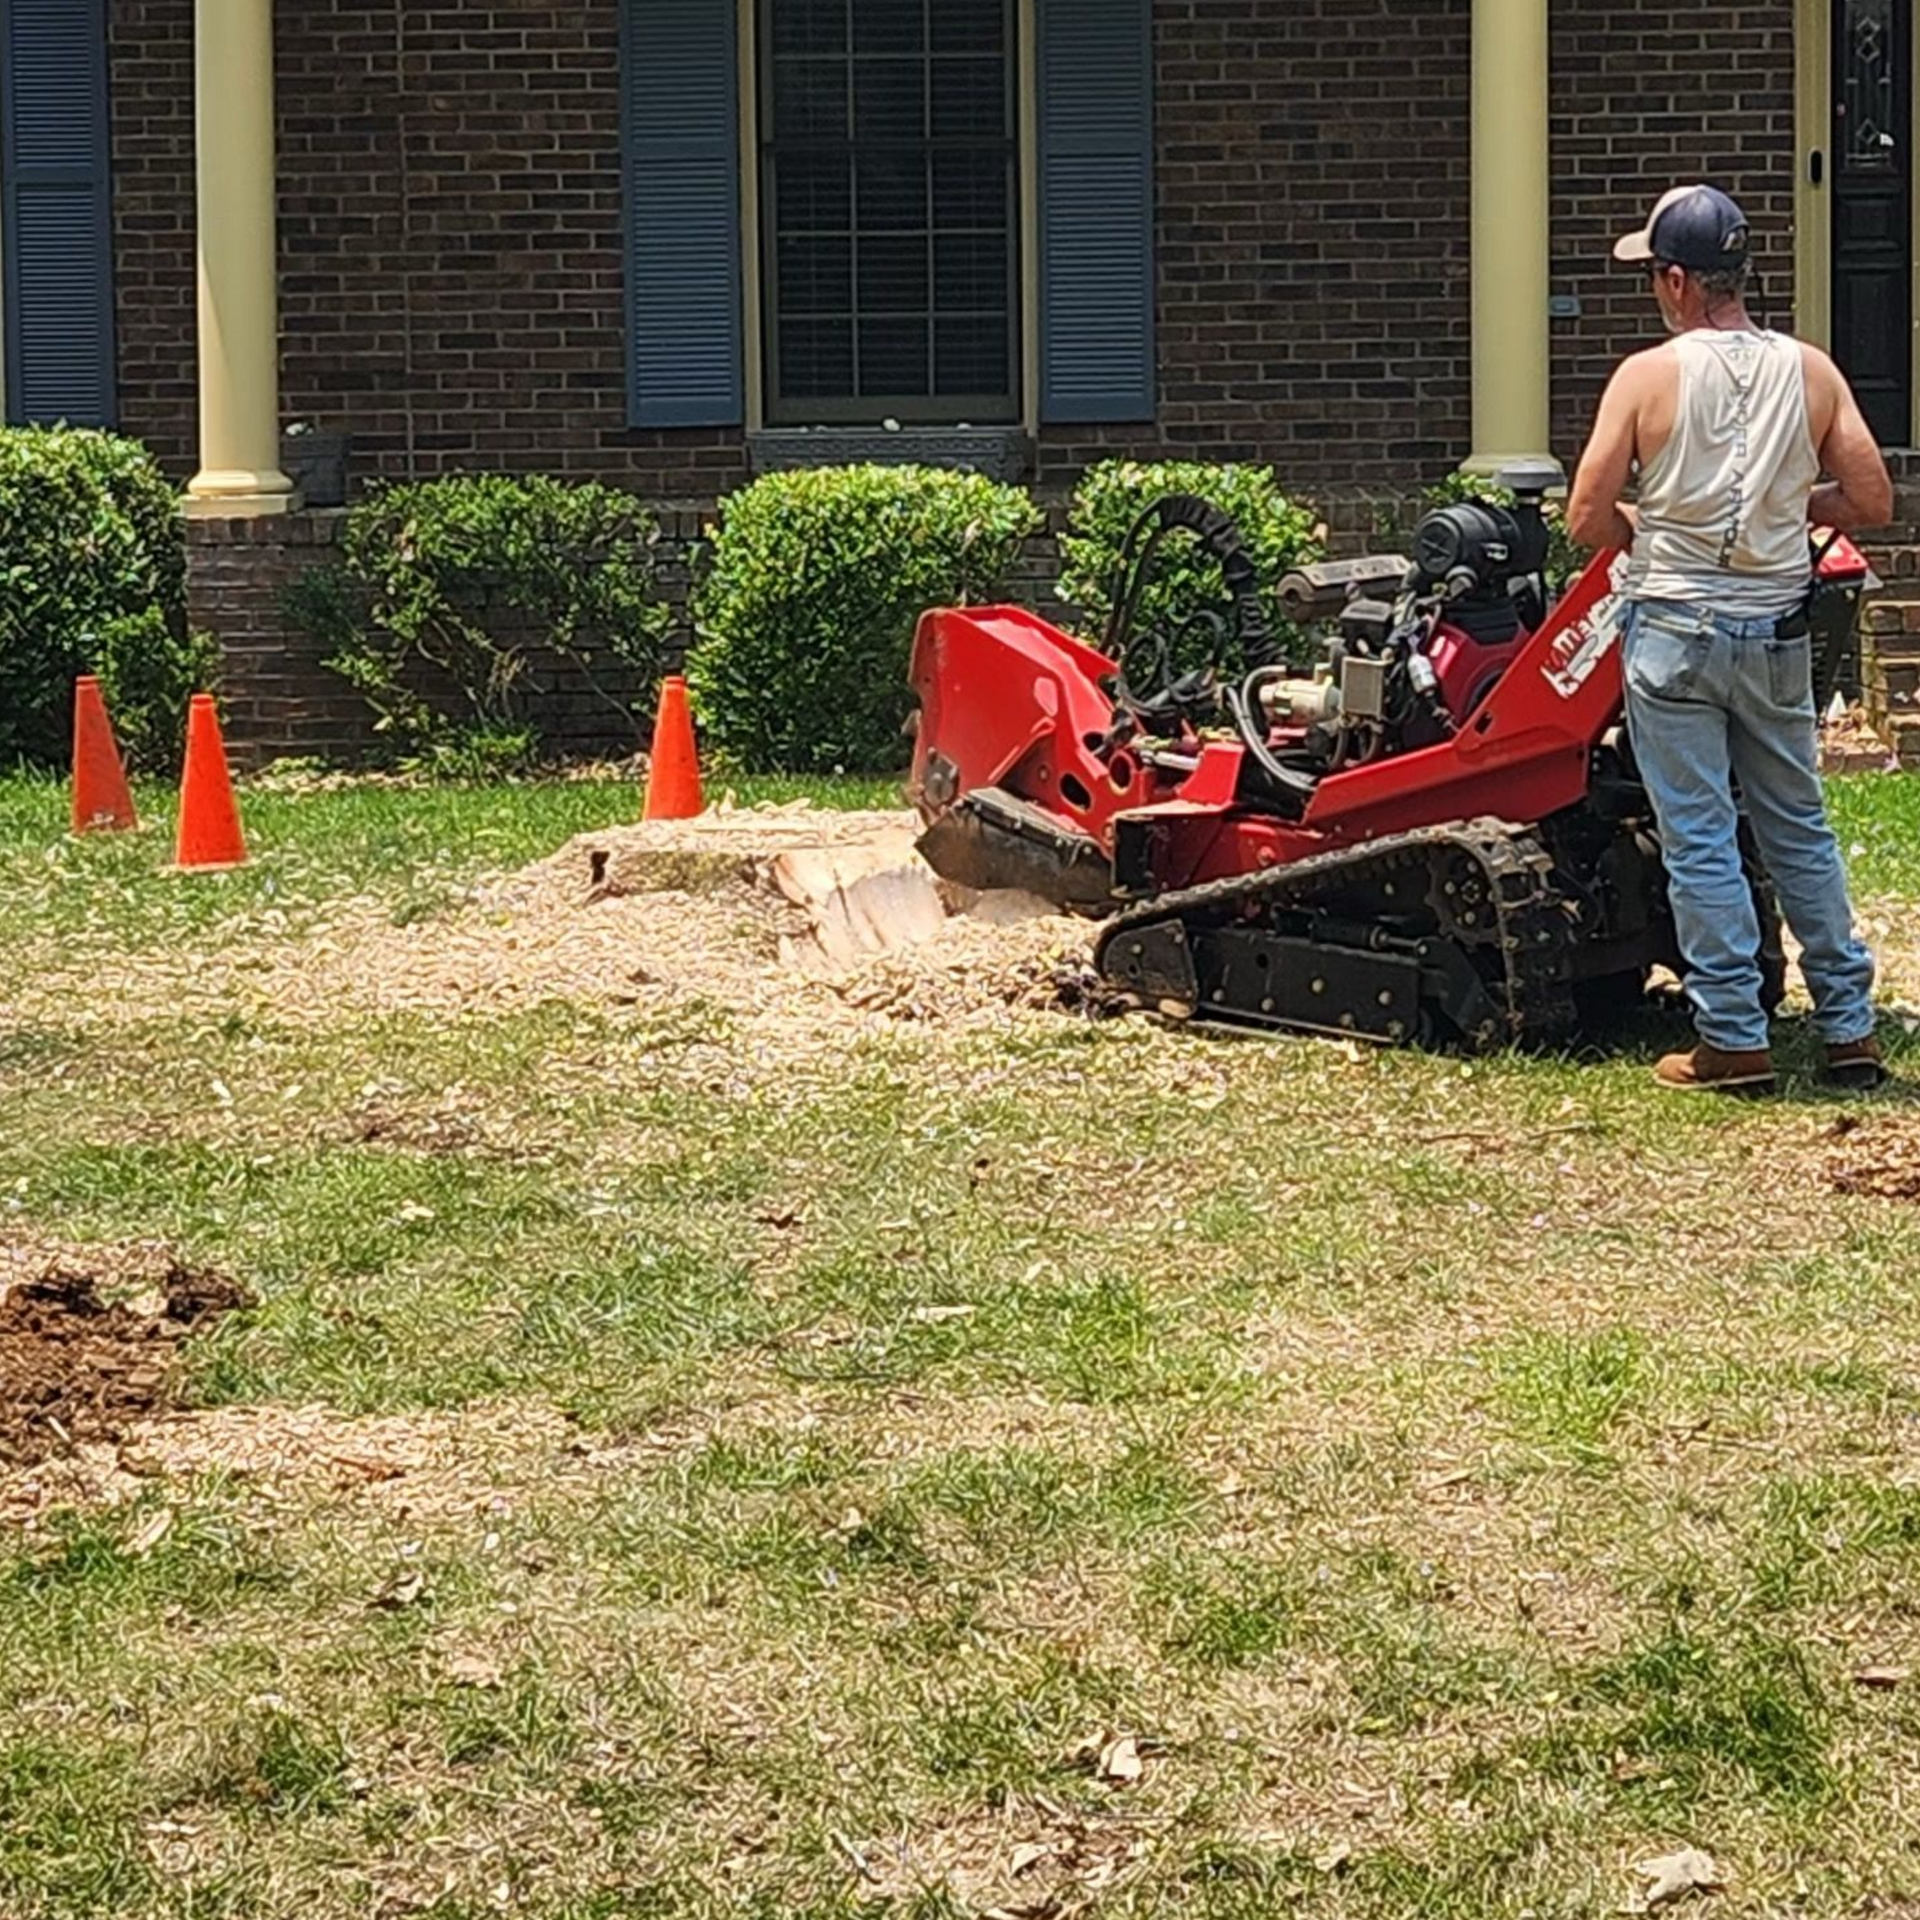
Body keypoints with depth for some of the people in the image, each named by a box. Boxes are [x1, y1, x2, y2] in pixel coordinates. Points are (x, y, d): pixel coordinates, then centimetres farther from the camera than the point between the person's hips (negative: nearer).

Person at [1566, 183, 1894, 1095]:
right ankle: (1849, 1027, 16)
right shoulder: (1812, 373, -1)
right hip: (1778, 630, 4)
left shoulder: (1648, 377, -11)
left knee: (1699, 841, 3)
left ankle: (1734, 1040, 5)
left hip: (1675, 630, -4)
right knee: (1800, 829, 14)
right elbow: (1872, 503, 0)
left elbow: (1588, 519, -10)